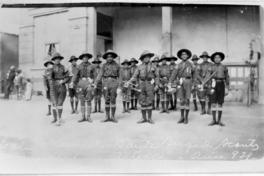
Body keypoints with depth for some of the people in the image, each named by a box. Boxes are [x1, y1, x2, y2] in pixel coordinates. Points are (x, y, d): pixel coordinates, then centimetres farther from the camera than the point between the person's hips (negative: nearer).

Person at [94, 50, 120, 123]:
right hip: (106, 83, 2)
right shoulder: (104, 65, 8)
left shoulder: (116, 65, 6)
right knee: (106, 100, 3)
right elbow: (100, 75, 2)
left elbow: (119, 76, 11)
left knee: (113, 100, -4)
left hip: (113, 83, -2)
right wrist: (95, 83, -10)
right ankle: (107, 117, 9)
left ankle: (113, 117, 4)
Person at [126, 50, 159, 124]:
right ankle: (144, 118, 10)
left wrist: (157, 85, -1)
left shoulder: (153, 66, 6)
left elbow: (157, 76, 8)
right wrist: (129, 81, -12)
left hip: (150, 84, -2)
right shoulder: (140, 67, 8)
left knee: (149, 102, -7)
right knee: (142, 102, 2)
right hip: (142, 85, 2)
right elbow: (135, 76, 3)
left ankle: (149, 118, 2)